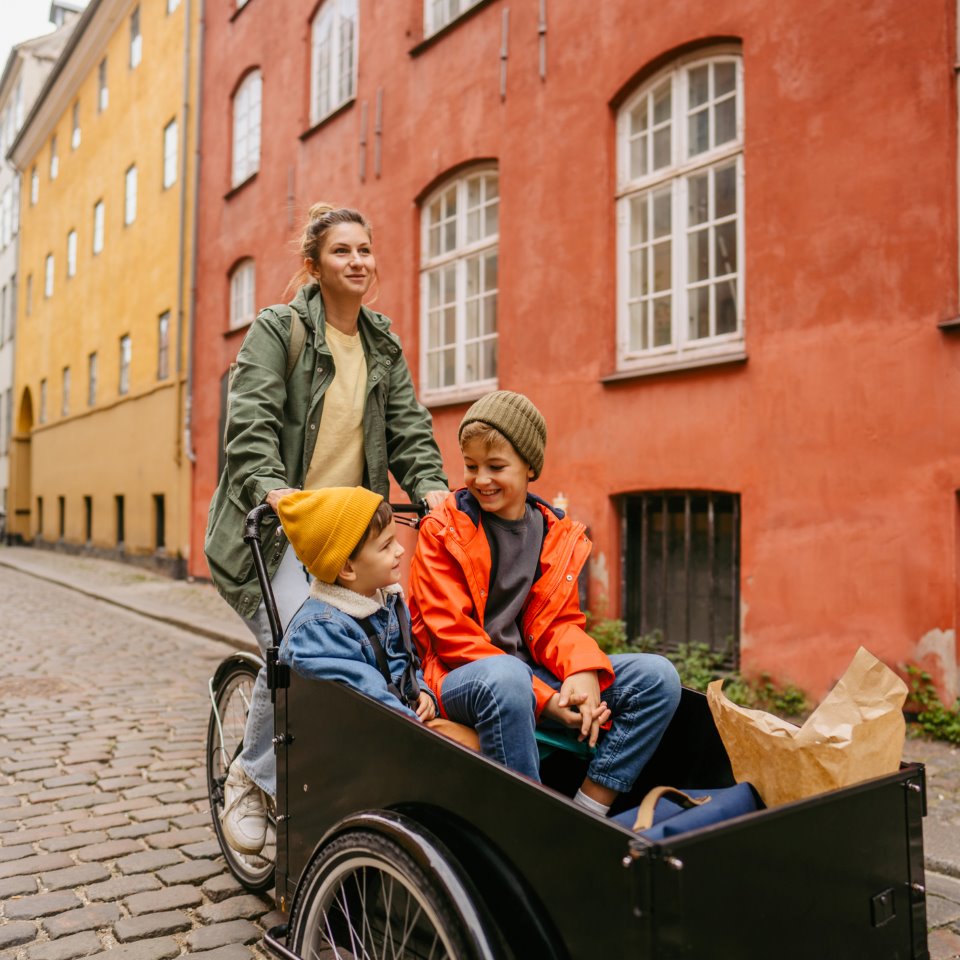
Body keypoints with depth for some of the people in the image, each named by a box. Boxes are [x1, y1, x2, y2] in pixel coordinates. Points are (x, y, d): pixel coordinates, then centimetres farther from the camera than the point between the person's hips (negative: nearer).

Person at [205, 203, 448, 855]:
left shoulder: (384, 345, 17)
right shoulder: (277, 329, 0)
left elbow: (409, 426, 9)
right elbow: (251, 420, -13)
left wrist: (431, 485, -10)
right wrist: (271, 486, -31)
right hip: (275, 529, -5)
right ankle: (253, 776, 4)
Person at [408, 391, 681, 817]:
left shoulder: (559, 534, 9)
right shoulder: (442, 531, -5)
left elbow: (558, 622, 9)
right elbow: (453, 635, -11)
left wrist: (583, 670, -17)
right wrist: (543, 699, -19)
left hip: (534, 673, 5)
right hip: (459, 677, -5)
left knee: (657, 677, -10)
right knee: (507, 677, -40)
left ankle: (587, 813, -15)